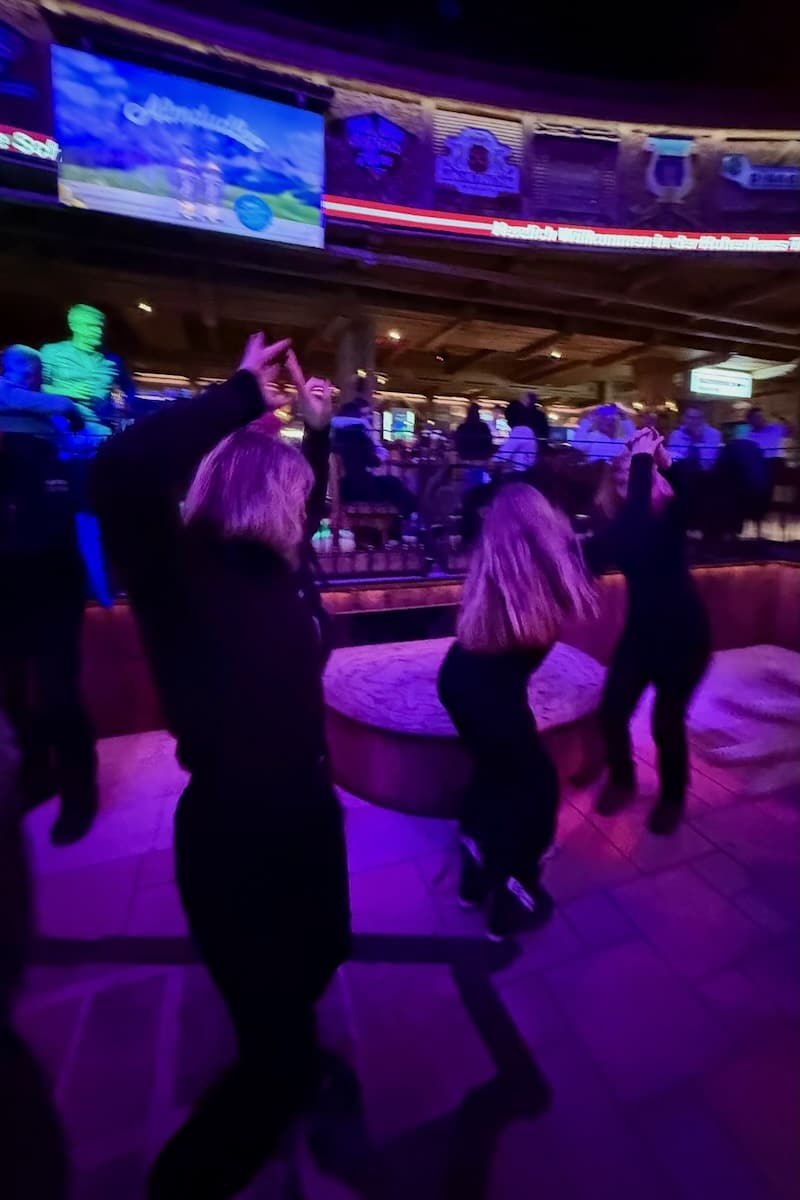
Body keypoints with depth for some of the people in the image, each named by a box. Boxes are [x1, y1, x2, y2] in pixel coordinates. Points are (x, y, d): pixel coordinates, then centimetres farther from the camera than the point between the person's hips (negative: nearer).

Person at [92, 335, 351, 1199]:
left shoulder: (273, 563, 0)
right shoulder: (186, 568, -20)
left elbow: (312, 500, 20)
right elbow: (122, 473, -40)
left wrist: (317, 428, 9)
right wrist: (242, 395, -27)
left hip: (305, 810, 9)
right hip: (234, 831, -8)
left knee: (315, 966, 33)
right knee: (276, 1044, 14)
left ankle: (286, 1070, 66)